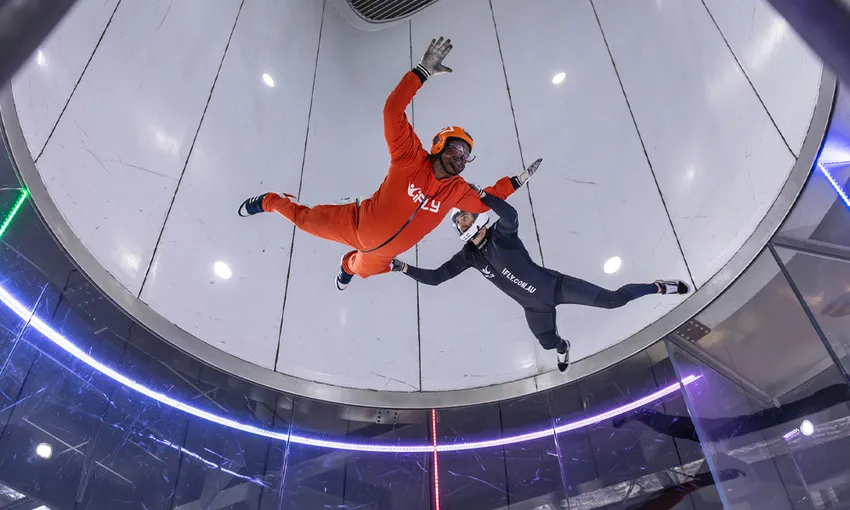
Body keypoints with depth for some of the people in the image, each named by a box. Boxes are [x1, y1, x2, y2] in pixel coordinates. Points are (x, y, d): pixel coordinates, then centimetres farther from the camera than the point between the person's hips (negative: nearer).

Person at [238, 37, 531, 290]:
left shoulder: (457, 191, -15)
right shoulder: (410, 159, -29)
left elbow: (483, 202, 3)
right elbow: (393, 111, -38)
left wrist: (514, 182, -8)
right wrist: (423, 71, -47)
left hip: (382, 252, 5)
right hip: (357, 224, -5)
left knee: (364, 269, 35)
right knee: (306, 219, 14)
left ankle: (348, 266, 73)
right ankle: (269, 202, 45)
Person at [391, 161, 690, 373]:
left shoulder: (501, 234, -18)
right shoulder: (468, 256, -3)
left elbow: (511, 215, -44)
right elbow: (434, 277, -4)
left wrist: (481, 194, -48)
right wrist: (403, 268, -13)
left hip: (556, 286, -5)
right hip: (534, 307, 5)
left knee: (612, 299, -8)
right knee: (548, 343, 21)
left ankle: (659, 287, 14)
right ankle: (563, 349, 59)